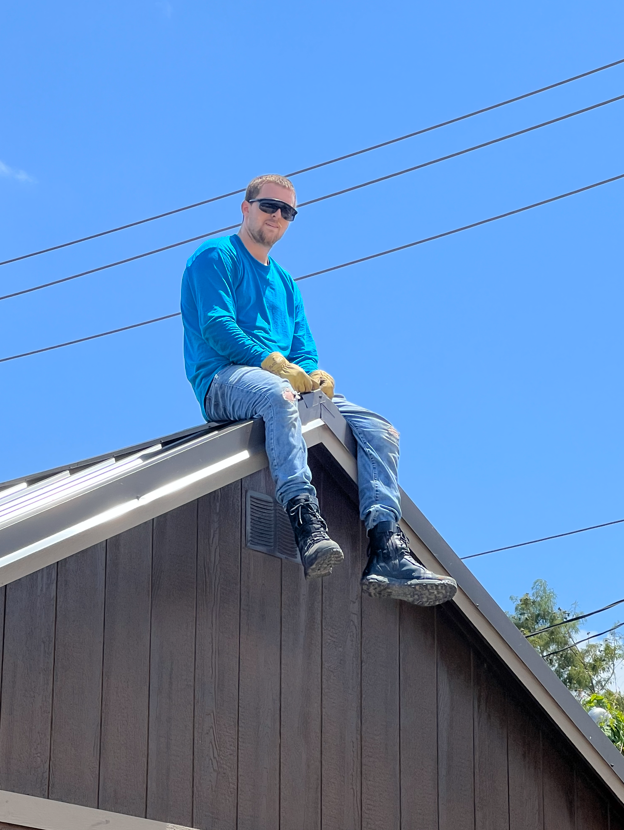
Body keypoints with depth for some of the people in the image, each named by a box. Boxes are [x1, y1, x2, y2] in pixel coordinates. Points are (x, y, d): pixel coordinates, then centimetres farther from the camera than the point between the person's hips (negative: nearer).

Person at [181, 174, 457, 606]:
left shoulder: (286, 282, 30)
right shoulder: (217, 256, 7)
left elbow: (304, 352, 22)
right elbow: (216, 327, -8)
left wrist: (314, 374, -3)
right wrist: (277, 365, -18)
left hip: (287, 385, 7)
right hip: (224, 380, -7)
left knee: (378, 428, -12)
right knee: (277, 394, -42)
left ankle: (388, 554, -30)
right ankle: (308, 526, -58)